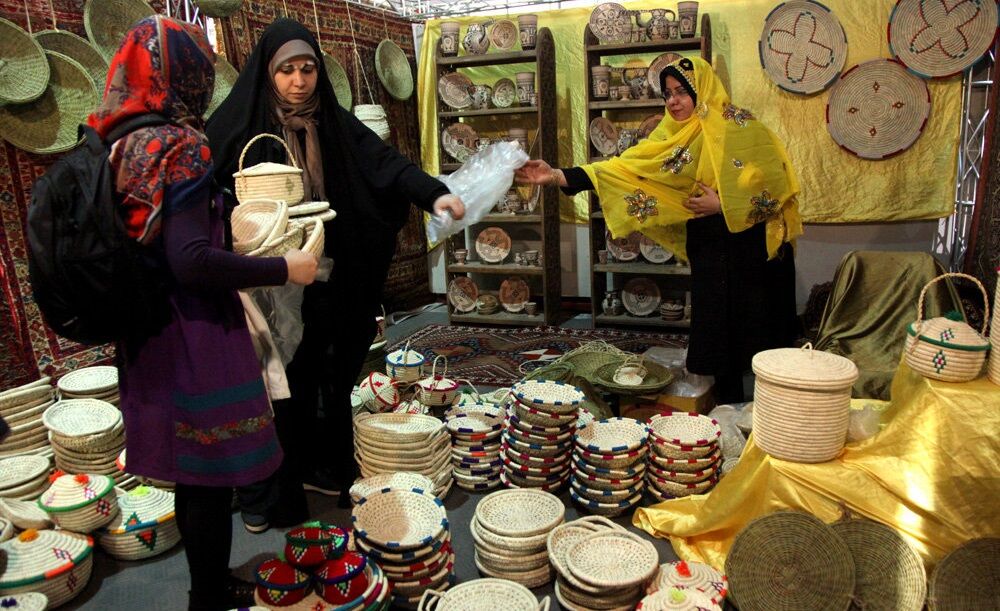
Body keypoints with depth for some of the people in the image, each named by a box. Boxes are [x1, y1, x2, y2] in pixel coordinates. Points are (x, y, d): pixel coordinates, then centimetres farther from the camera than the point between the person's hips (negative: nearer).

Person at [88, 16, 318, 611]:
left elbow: (153, 244, 13)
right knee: (210, 479, 6)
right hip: (198, 340, -9)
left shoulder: (121, 145, 6)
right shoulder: (182, 146, -18)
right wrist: (285, 268, -18)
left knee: (193, 475, 21)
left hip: (151, 338, 9)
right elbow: (191, 261, -27)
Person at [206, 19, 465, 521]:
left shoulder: (335, 124, 6)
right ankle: (266, 492, 21)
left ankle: (323, 468, 31)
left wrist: (434, 193, -22)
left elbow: (385, 162, -6)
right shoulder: (238, 125, -3)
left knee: (328, 381, 12)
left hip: (329, 285, 3)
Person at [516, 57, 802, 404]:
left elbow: (775, 183, -11)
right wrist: (559, 176, -20)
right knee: (717, 326, 7)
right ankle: (729, 409, 21)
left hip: (752, 244, -4)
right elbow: (625, 169, -9)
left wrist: (723, 204, -15)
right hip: (709, 245, 4)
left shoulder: (739, 127, -9)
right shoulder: (672, 136, 3)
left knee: (756, 328, 2)